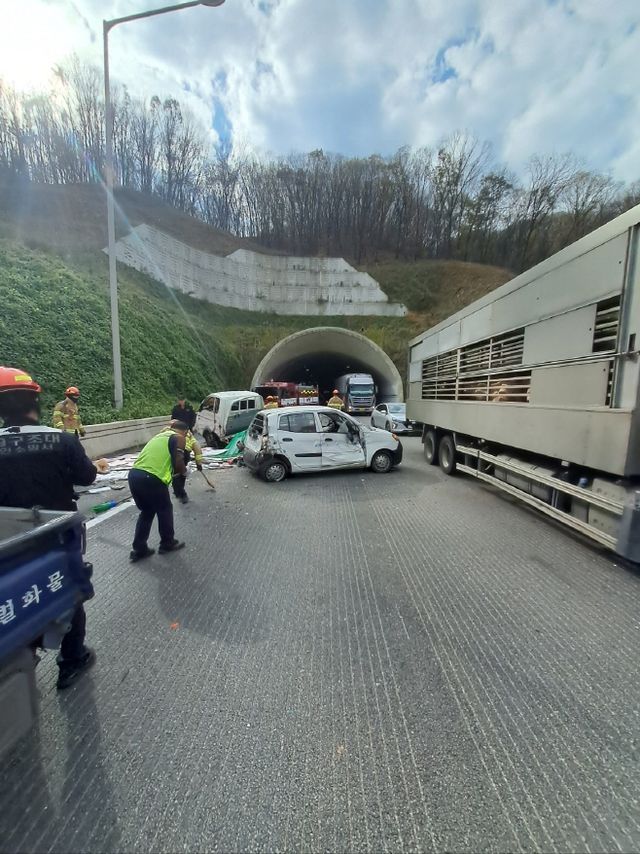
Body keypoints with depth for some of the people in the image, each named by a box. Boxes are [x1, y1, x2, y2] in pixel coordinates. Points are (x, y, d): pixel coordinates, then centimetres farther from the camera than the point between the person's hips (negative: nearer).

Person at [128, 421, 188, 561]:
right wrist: (183, 471, 15)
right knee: (165, 510, 16)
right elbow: (178, 463, -6)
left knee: (146, 512, 25)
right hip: (151, 479, -7)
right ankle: (167, 544, 32)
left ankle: (138, 549, 30)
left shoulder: (160, 435, 26)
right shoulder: (179, 438, 4)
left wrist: (170, 471, 34)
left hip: (134, 475, 7)